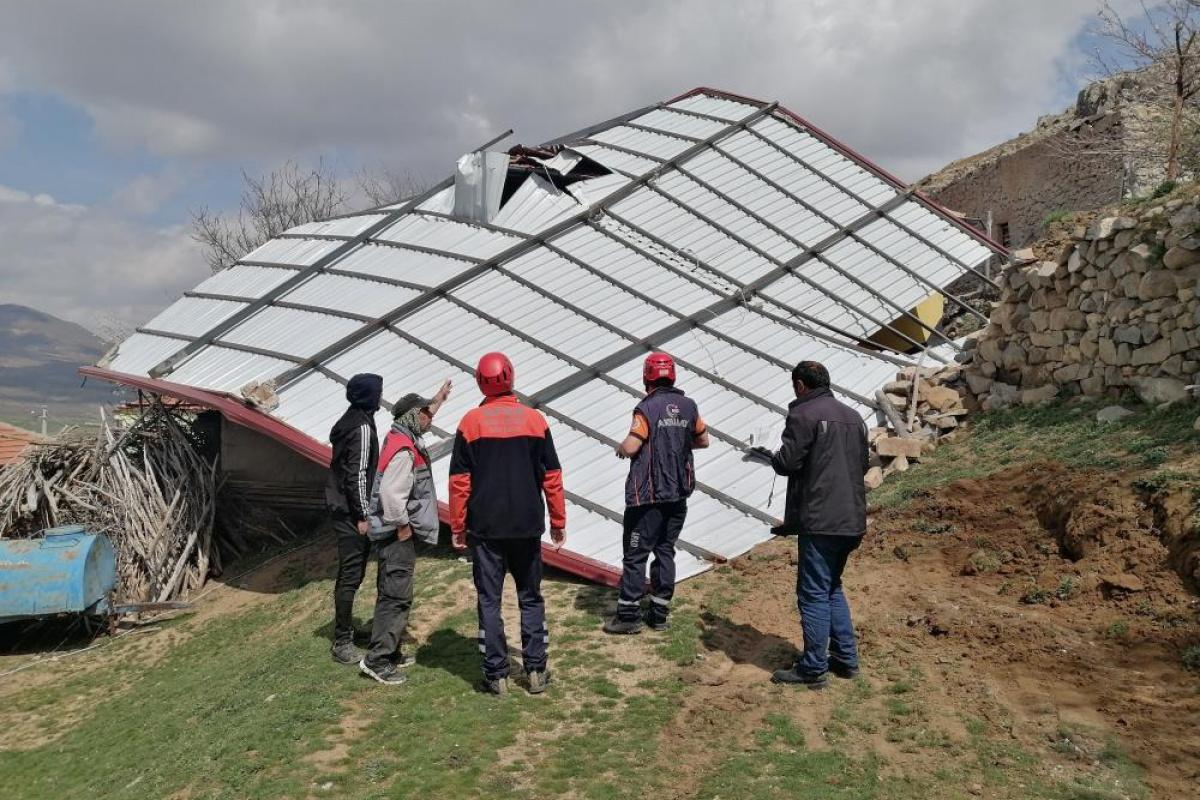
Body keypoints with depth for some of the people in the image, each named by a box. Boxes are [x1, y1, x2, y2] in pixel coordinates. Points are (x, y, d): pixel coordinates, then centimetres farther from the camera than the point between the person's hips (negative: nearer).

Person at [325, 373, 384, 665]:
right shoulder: (363, 427, -16)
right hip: (352, 511, -10)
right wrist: (364, 515, -17)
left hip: (341, 507, 10)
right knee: (351, 574, -6)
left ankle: (345, 630, 28)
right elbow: (358, 475, -20)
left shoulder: (349, 421, 14)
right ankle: (342, 643, -1)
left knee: (350, 572, 18)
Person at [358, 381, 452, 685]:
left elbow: (420, 417, 35)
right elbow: (391, 493, -28)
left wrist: (438, 399, 42)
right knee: (396, 597, -8)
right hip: (398, 535, -11)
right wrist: (402, 526, -19)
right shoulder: (404, 450, -20)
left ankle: (390, 653, 26)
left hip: (399, 534, 11)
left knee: (394, 595, 16)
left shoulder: (402, 439, 11)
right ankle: (376, 660, -5)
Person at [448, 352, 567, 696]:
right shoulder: (535, 419, 0)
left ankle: (497, 675, 9)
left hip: (484, 527, -1)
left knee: (489, 600, 6)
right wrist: (558, 522, 9)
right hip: (527, 525, 1)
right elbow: (552, 476, 1)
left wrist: (457, 527, 5)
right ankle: (536, 671, 13)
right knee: (531, 598, 13)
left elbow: (459, 481, -3)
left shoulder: (471, 422, -3)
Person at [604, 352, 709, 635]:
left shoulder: (647, 408, -14)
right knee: (665, 551, 13)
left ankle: (629, 614, 4)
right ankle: (660, 613, 17)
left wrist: (620, 447, 2)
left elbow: (630, 448, -19)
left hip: (648, 495, -6)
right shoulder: (688, 405, 5)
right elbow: (703, 440, 15)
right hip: (679, 494, 6)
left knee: (636, 554, 1)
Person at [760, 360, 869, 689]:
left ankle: (813, 668, 3)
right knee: (832, 588, 20)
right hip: (851, 518, 8)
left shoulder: (804, 415, -11)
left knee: (814, 593, -1)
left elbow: (786, 463, -13)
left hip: (820, 520, -8)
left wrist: (775, 455, 7)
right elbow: (863, 462, 21)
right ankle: (846, 658, 23)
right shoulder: (853, 416, 14)